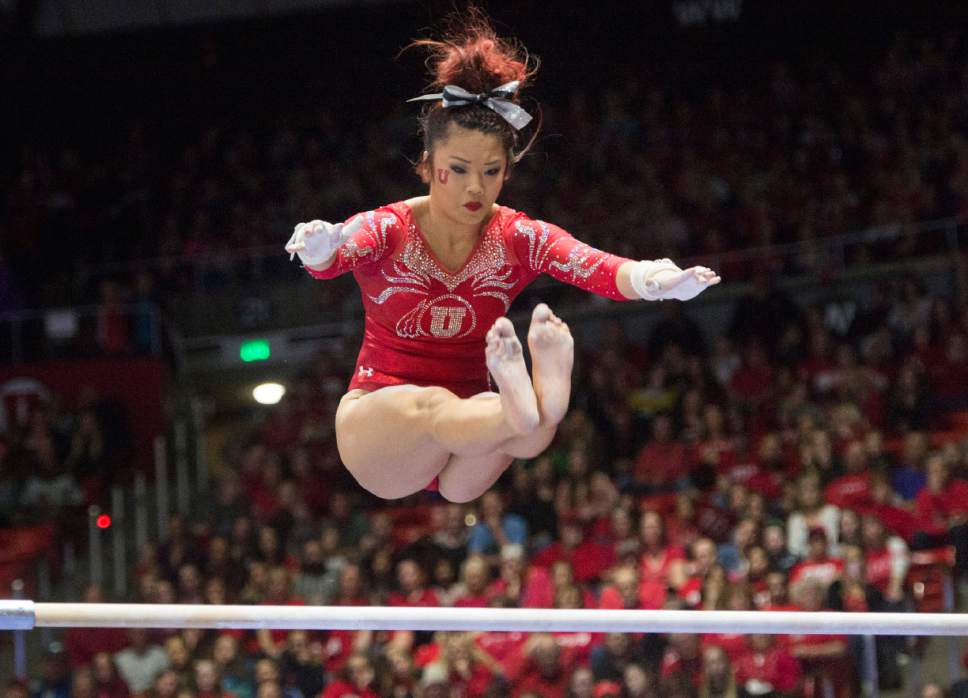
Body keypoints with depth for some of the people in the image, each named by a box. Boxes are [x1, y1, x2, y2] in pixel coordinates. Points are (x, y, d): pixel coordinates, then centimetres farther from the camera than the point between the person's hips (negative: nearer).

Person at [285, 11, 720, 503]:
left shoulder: (518, 238, -7)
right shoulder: (387, 230, -11)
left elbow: (596, 268, -27)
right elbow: (334, 257, -34)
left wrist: (646, 280, -51)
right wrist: (320, 249, -61)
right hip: (376, 428, -3)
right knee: (432, 407, -39)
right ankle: (524, 412, -67)